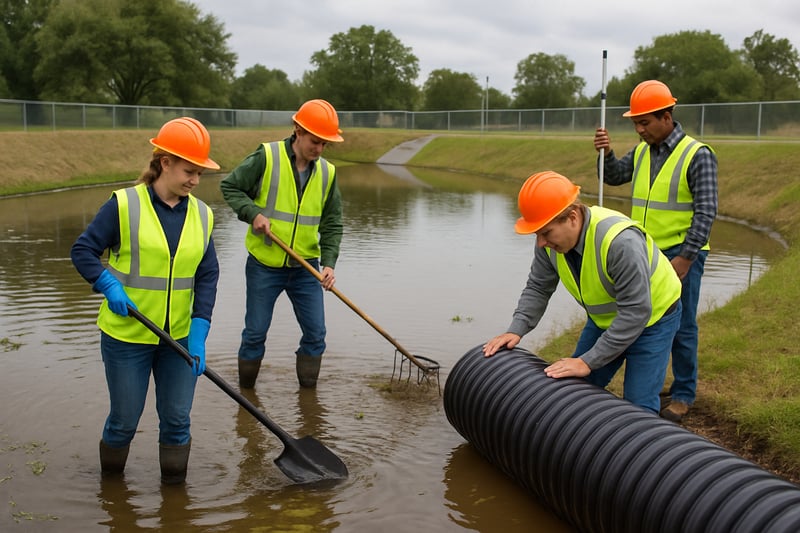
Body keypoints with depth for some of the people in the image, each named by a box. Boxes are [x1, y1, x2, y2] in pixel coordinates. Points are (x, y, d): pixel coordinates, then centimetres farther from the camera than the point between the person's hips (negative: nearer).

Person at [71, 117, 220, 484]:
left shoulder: (201, 215, 0)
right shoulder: (124, 205, -11)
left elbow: (207, 277, 0)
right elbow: (83, 250, -5)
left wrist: (199, 333, -9)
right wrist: (109, 286, -21)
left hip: (180, 337, 3)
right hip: (126, 336, -3)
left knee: (177, 420, 9)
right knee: (124, 421, 10)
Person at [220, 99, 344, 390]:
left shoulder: (327, 172, 1)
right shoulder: (267, 156, -10)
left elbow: (332, 224, 5)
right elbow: (229, 186, -2)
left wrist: (328, 262, -8)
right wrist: (252, 213, -18)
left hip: (305, 267, 3)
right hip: (264, 264, -3)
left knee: (315, 333, 5)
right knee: (255, 333, 7)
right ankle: (245, 392, 26)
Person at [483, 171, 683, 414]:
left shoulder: (620, 241, -39)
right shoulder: (551, 239, -17)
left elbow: (636, 312, -36)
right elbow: (538, 288, -6)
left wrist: (587, 362, -36)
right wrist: (516, 330, -22)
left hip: (652, 315, -7)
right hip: (606, 317, 7)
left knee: (638, 407, -11)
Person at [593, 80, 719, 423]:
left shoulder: (697, 155, -12)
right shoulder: (642, 152, 8)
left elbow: (706, 212, -14)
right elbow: (613, 177, 18)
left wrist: (685, 258, -18)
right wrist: (605, 153, -3)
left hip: (681, 254, -6)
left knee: (680, 327, 2)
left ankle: (683, 395, 16)